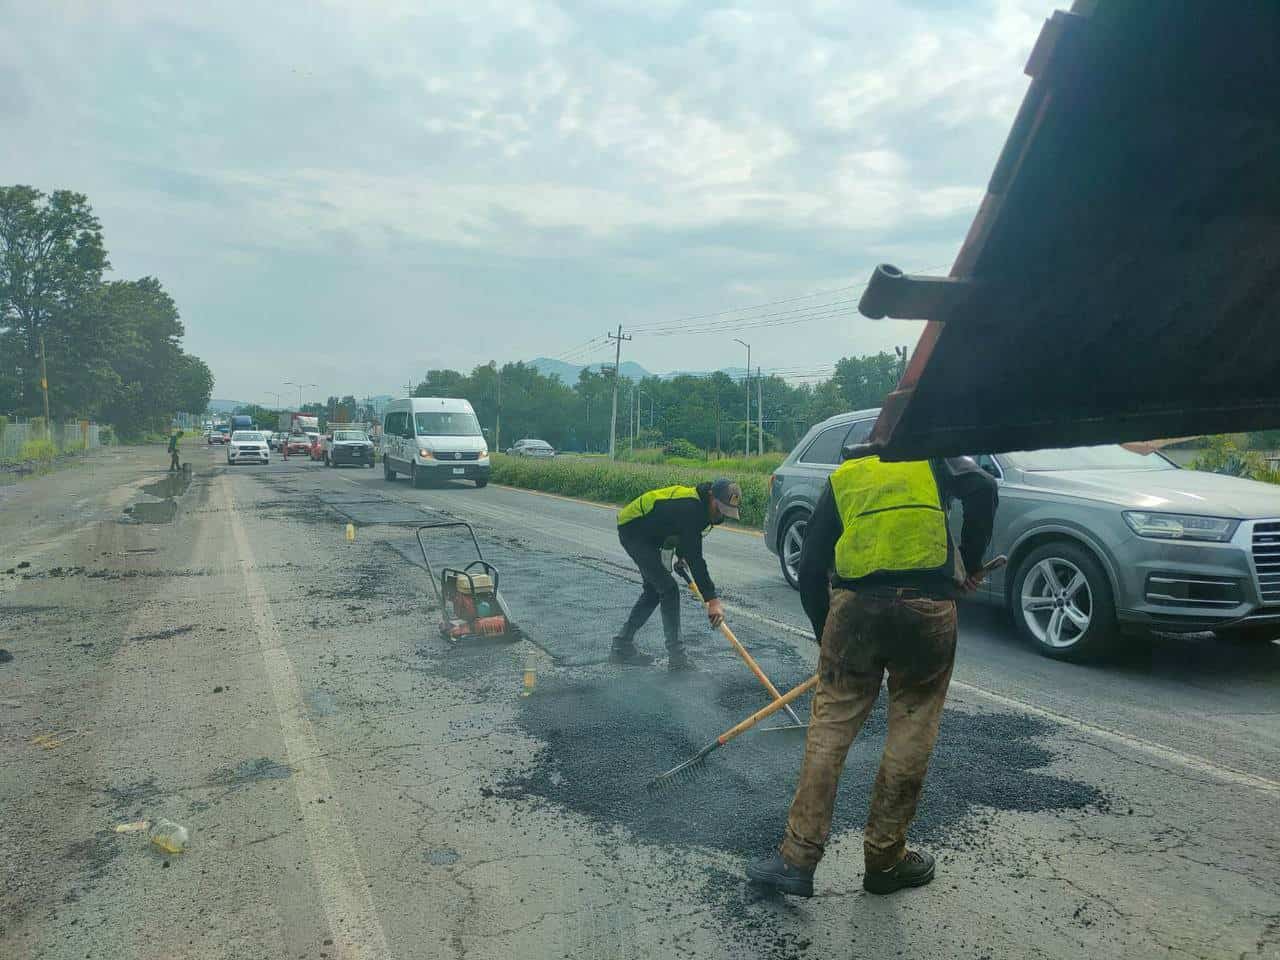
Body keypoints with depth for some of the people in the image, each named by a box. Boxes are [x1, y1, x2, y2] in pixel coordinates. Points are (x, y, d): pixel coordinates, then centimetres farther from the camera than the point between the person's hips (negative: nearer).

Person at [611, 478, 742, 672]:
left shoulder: (698, 503, -3)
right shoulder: (689, 509, -32)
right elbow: (695, 559, -35)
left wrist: (681, 556, 2)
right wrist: (712, 600, -35)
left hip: (647, 535, 10)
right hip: (632, 531, -10)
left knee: (654, 590, 15)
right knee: (669, 589, -13)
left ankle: (622, 647, 23)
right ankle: (677, 657, -7)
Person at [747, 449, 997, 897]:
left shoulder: (841, 477, 22)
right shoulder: (933, 458, 20)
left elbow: (811, 566, 15)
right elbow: (982, 488, -3)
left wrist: (826, 632, 24)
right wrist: (972, 563, 8)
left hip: (855, 606, 1)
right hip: (929, 607, 0)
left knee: (830, 725, 8)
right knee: (911, 733, 11)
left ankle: (797, 857, 9)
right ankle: (886, 860, 22)